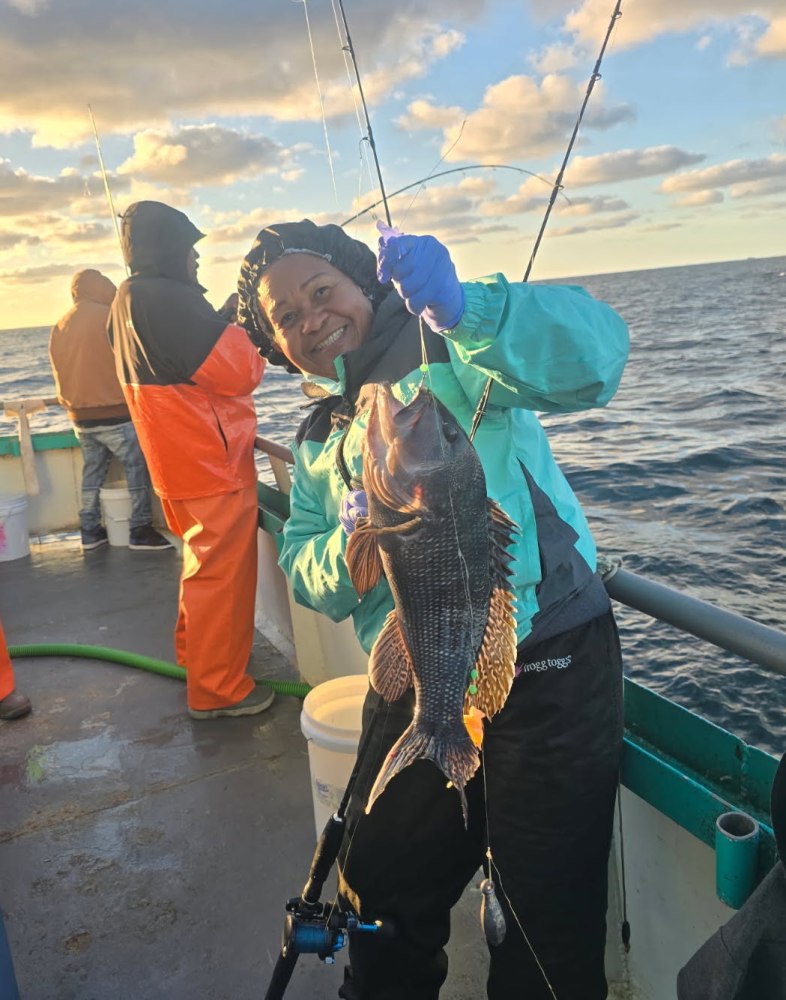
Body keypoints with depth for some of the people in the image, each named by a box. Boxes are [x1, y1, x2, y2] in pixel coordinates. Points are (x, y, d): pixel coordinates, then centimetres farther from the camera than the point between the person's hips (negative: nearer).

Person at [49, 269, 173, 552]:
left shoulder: (59, 328, 9)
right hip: (116, 413, -7)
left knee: (92, 473, 15)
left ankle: (90, 532, 19)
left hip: (80, 416, 7)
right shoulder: (110, 317, -11)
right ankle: (140, 531, 1)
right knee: (138, 470, 1)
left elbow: (60, 374, 15)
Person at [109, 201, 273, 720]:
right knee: (223, 572, -1)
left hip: (179, 458, 10)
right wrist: (245, 327, -1)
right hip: (214, 460, -10)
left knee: (203, 559, 25)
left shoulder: (127, 301, 11)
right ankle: (218, 690, 10)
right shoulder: (168, 299, -19)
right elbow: (236, 372, -19)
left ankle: (194, 652, 41)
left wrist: (225, 321, 12)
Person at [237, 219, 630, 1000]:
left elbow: (593, 356, -23)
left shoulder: (452, 352, -7)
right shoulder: (315, 442, 14)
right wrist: (351, 544, -13)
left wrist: (460, 304, -37)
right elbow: (307, 579, 9)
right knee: (382, 887, 23)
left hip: (547, 669, -6)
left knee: (549, 911, 10)